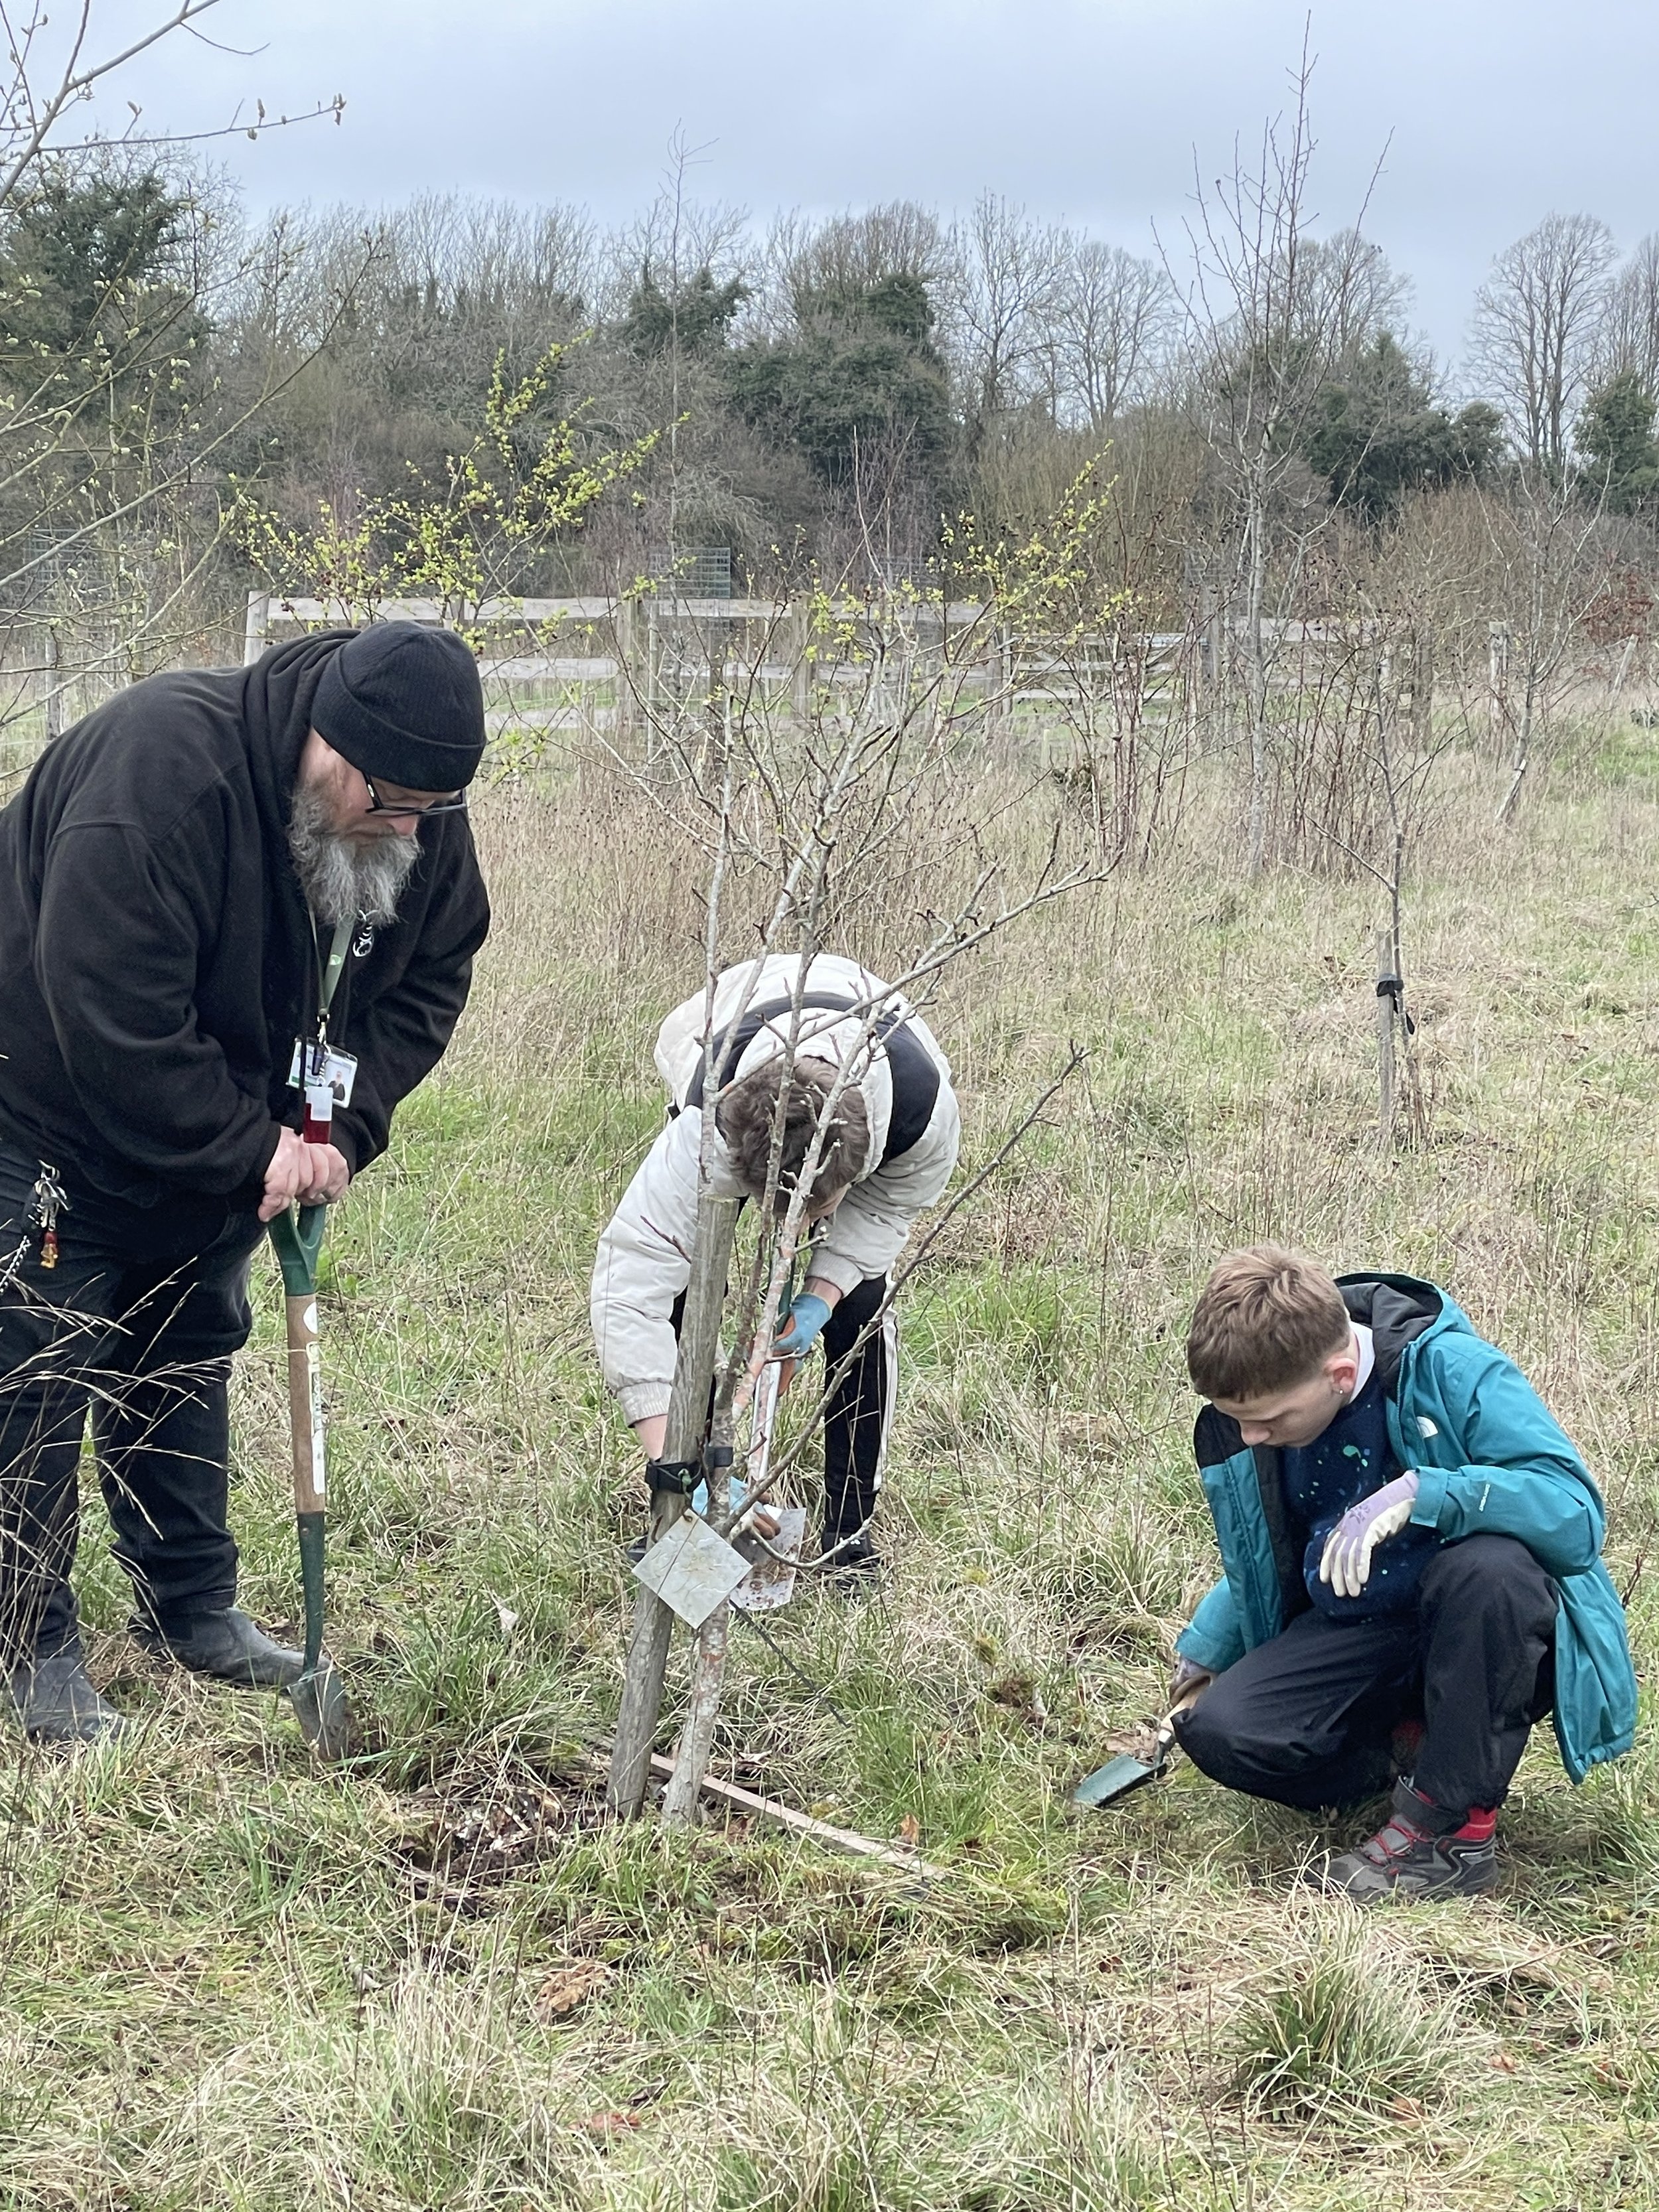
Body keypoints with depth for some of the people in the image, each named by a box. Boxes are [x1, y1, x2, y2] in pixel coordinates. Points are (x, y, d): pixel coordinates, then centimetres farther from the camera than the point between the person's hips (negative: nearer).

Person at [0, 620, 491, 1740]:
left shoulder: (422, 818, -14)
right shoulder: (162, 766, -37)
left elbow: (430, 978, -3)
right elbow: (112, 1016, -38)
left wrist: (343, 1126, -19)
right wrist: (247, 1151, -29)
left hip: (217, 1133, 7)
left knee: (191, 1356, 15)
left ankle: (195, 1606, 27)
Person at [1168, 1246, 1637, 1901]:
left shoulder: (1448, 1369, -22)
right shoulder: (1251, 1412, -3)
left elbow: (1575, 1511, -31)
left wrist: (1419, 1493, -40)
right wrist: (1202, 1651, 8)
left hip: (1476, 1637, -4)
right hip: (1358, 1638, 5)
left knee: (1486, 1564, -39)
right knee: (1217, 1731, -22)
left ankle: (1454, 1827, -22)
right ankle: (1408, 1749, 4)